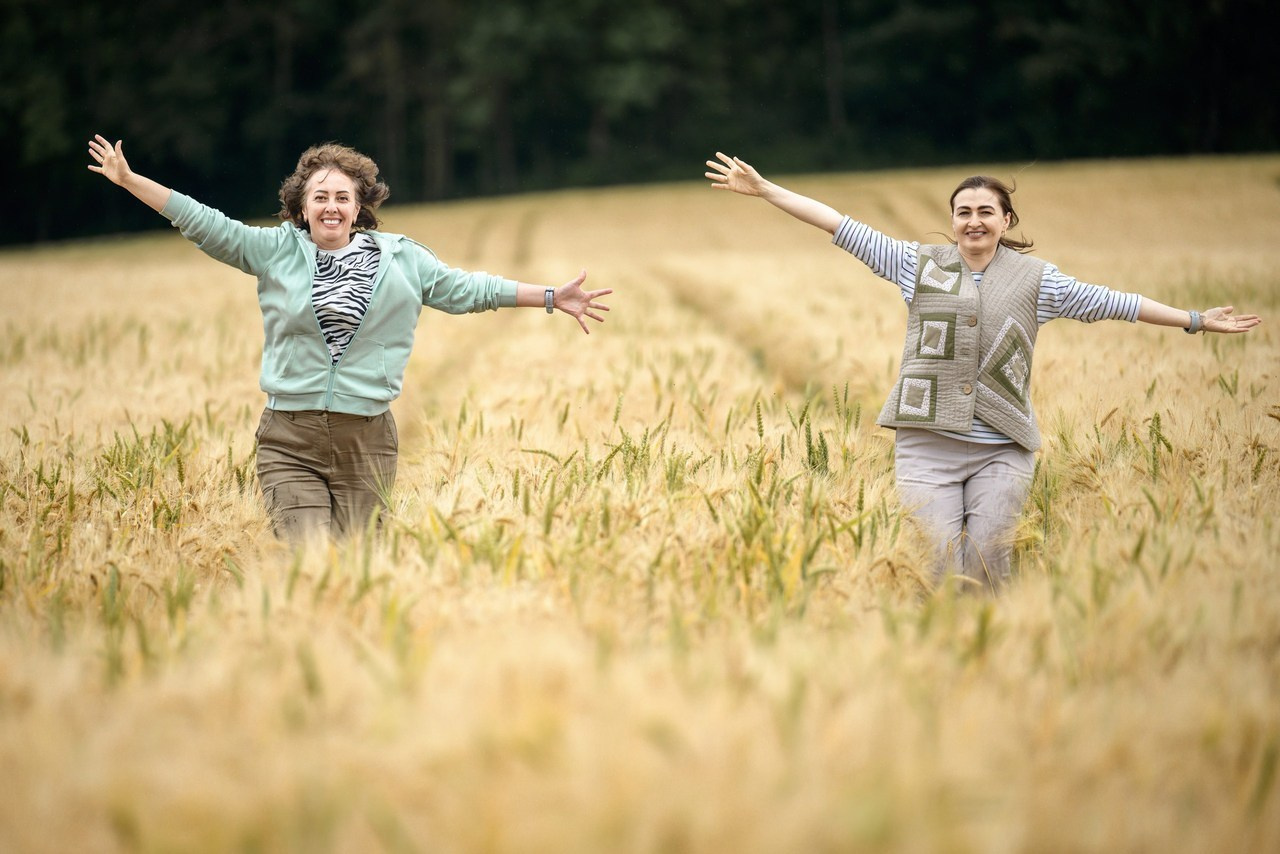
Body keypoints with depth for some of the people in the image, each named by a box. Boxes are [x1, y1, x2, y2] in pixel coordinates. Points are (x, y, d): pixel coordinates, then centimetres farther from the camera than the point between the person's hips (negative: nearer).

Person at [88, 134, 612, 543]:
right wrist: (129, 180, 6)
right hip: (290, 442, -1)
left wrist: (551, 298, 10)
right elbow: (206, 224, 8)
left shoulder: (402, 259, 10)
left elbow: (466, 289, 13)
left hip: (367, 442, 1)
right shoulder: (275, 251, 7)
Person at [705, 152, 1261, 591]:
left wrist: (1196, 321, 6)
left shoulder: (1034, 279, 8)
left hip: (1002, 450, 0)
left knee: (987, 567, -5)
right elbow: (841, 227, 6)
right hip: (927, 443, 0)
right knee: (939, 568, -8)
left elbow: (1110, 302, 8)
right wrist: (762, 189, 4)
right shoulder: (919, 265, 7)